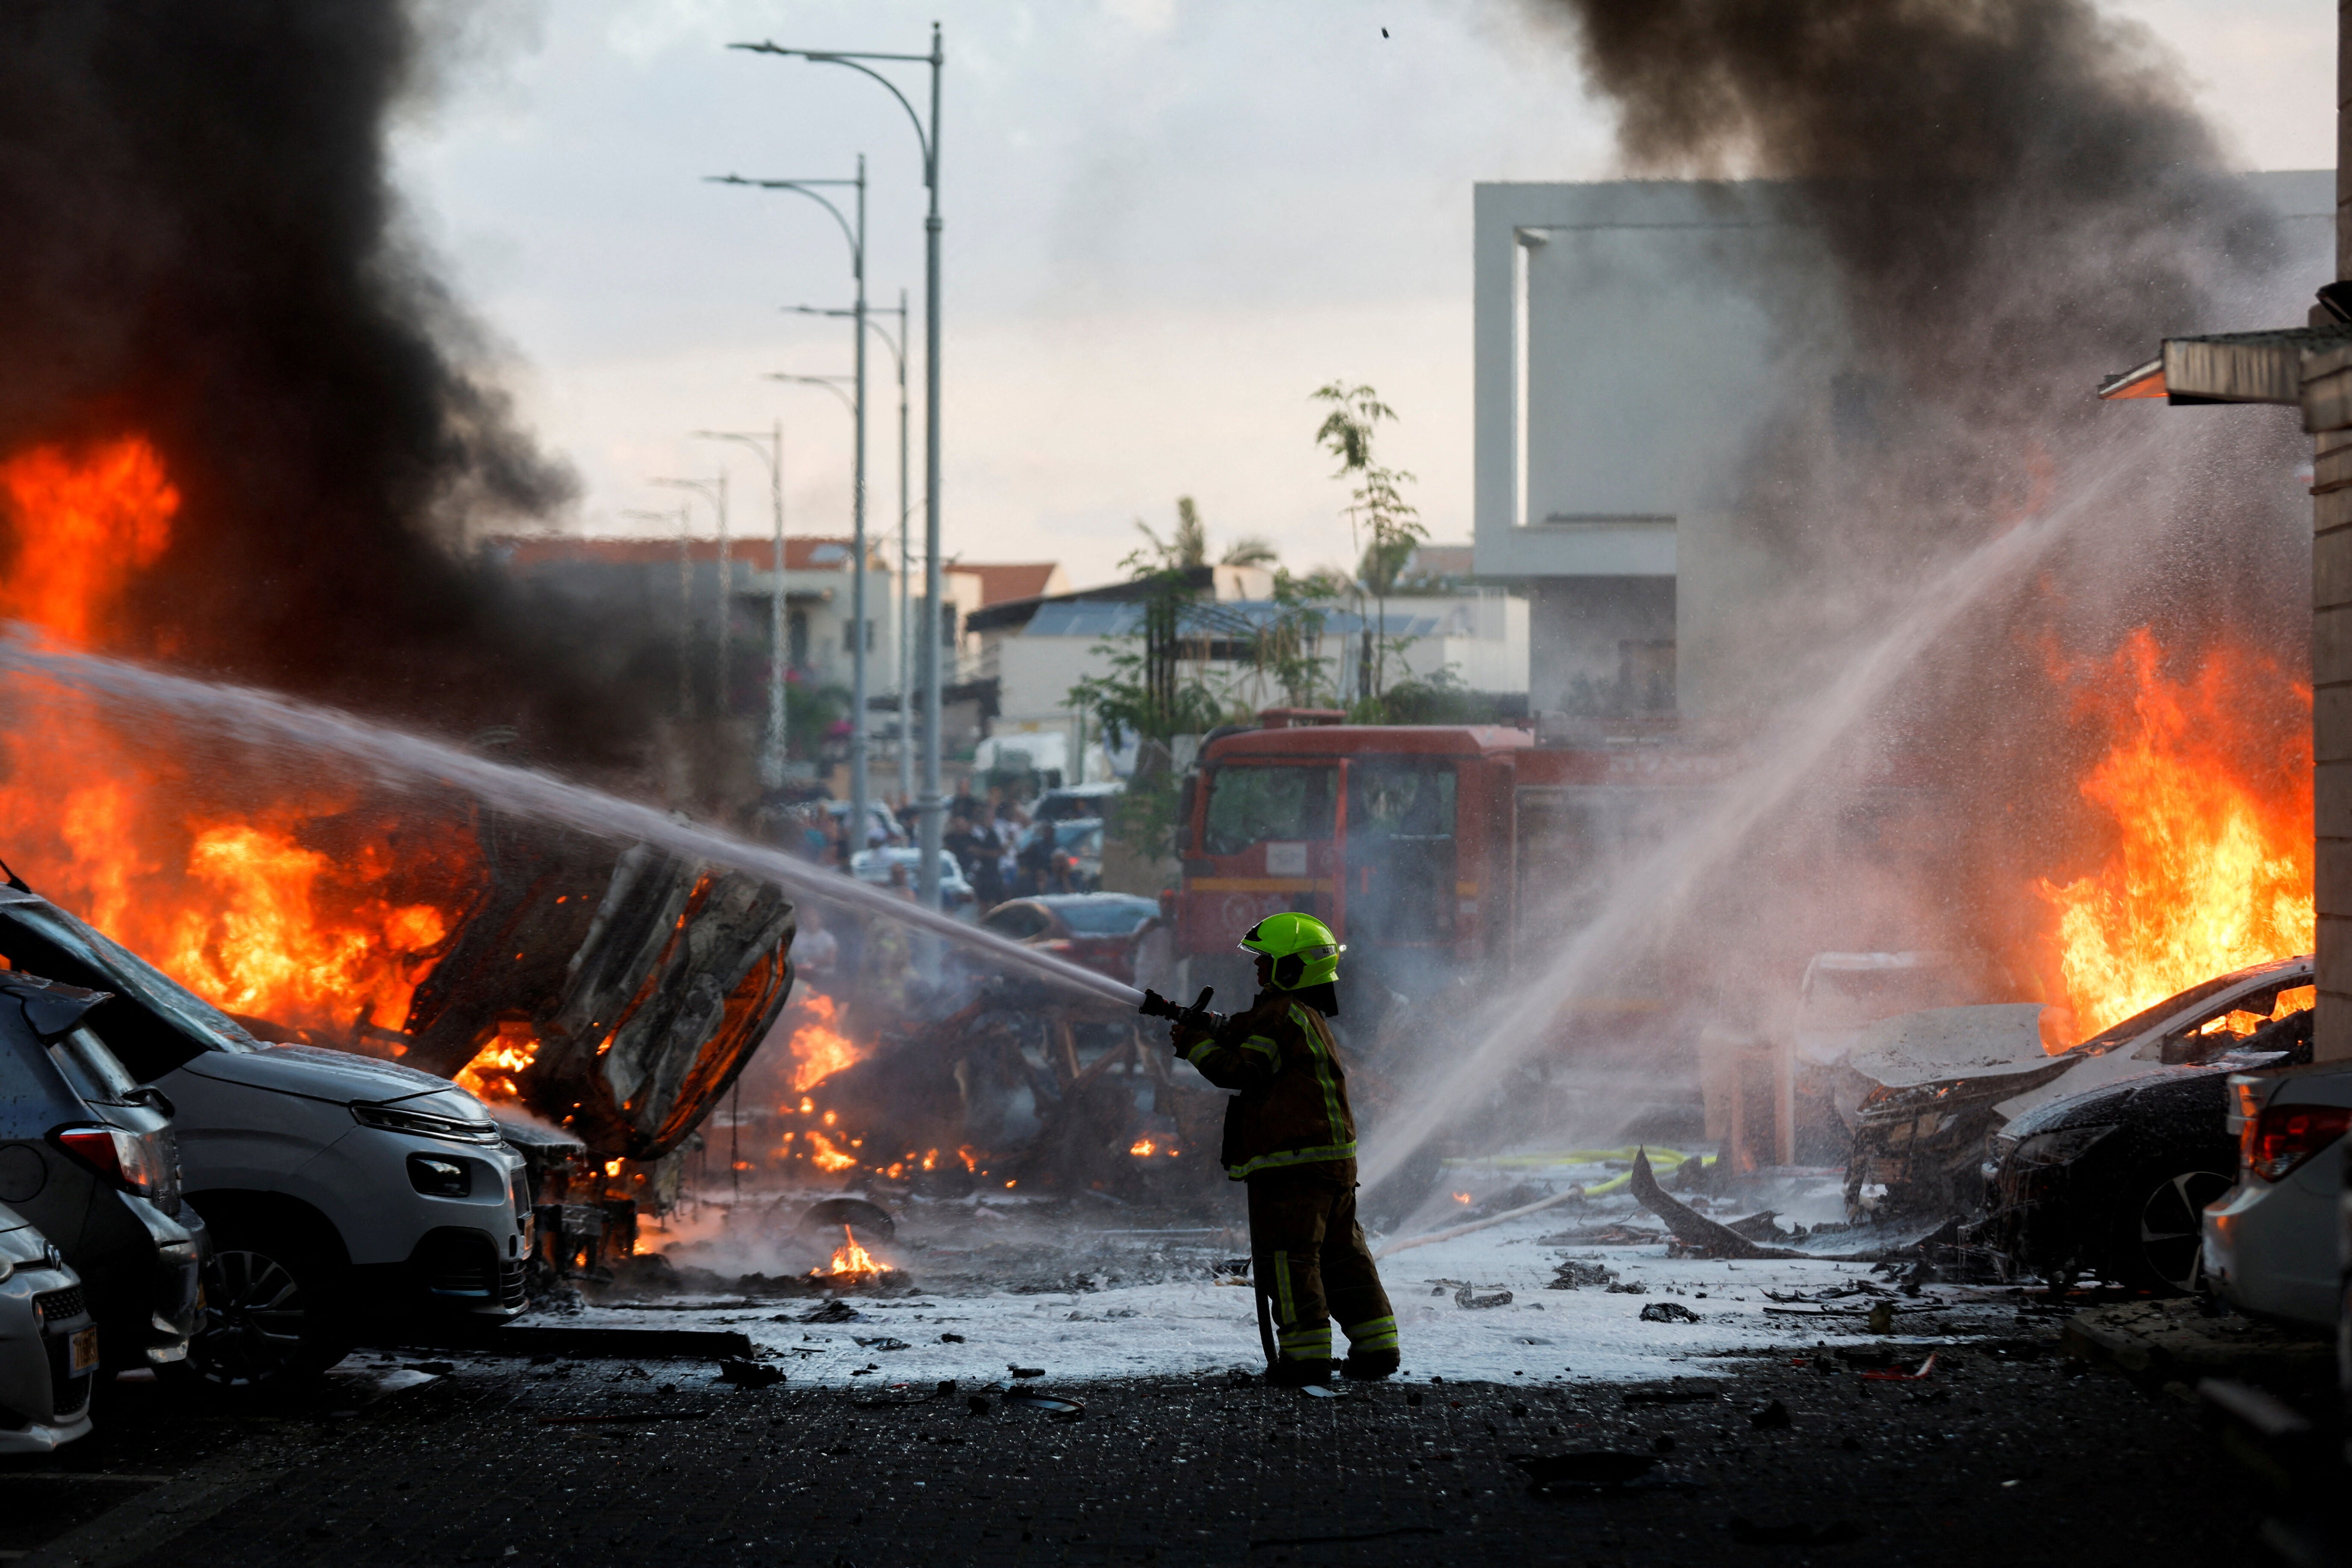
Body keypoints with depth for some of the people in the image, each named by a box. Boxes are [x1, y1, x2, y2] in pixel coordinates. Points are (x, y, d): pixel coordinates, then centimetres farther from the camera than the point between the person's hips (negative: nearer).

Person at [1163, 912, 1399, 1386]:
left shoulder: (1279, 1014, -11)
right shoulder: (1313, 1019, 21)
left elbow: (1243, 1071, -16)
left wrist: (1194, 1043, -7)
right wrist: (1217, 1032, 13)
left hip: (1291, 1161, -10)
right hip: (1336, 1162, 10)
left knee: (1288, 1255, -6)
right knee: (1341, 1252, 13)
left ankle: (1306, 1351, -10)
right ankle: (1375, 1345, 13)